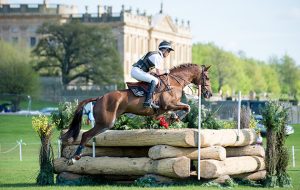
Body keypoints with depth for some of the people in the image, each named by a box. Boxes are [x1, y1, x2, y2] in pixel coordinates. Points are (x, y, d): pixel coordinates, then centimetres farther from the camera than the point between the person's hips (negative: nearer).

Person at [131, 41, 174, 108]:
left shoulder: (154, 54, 21)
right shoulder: (158, 57, -10)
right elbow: (158, 72, -12)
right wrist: (166, 71, 6)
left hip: (134, 71, 11)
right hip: (137, 71, -11)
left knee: (152, 79, 24)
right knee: (154, 80, -21)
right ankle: (148, 101, -28)